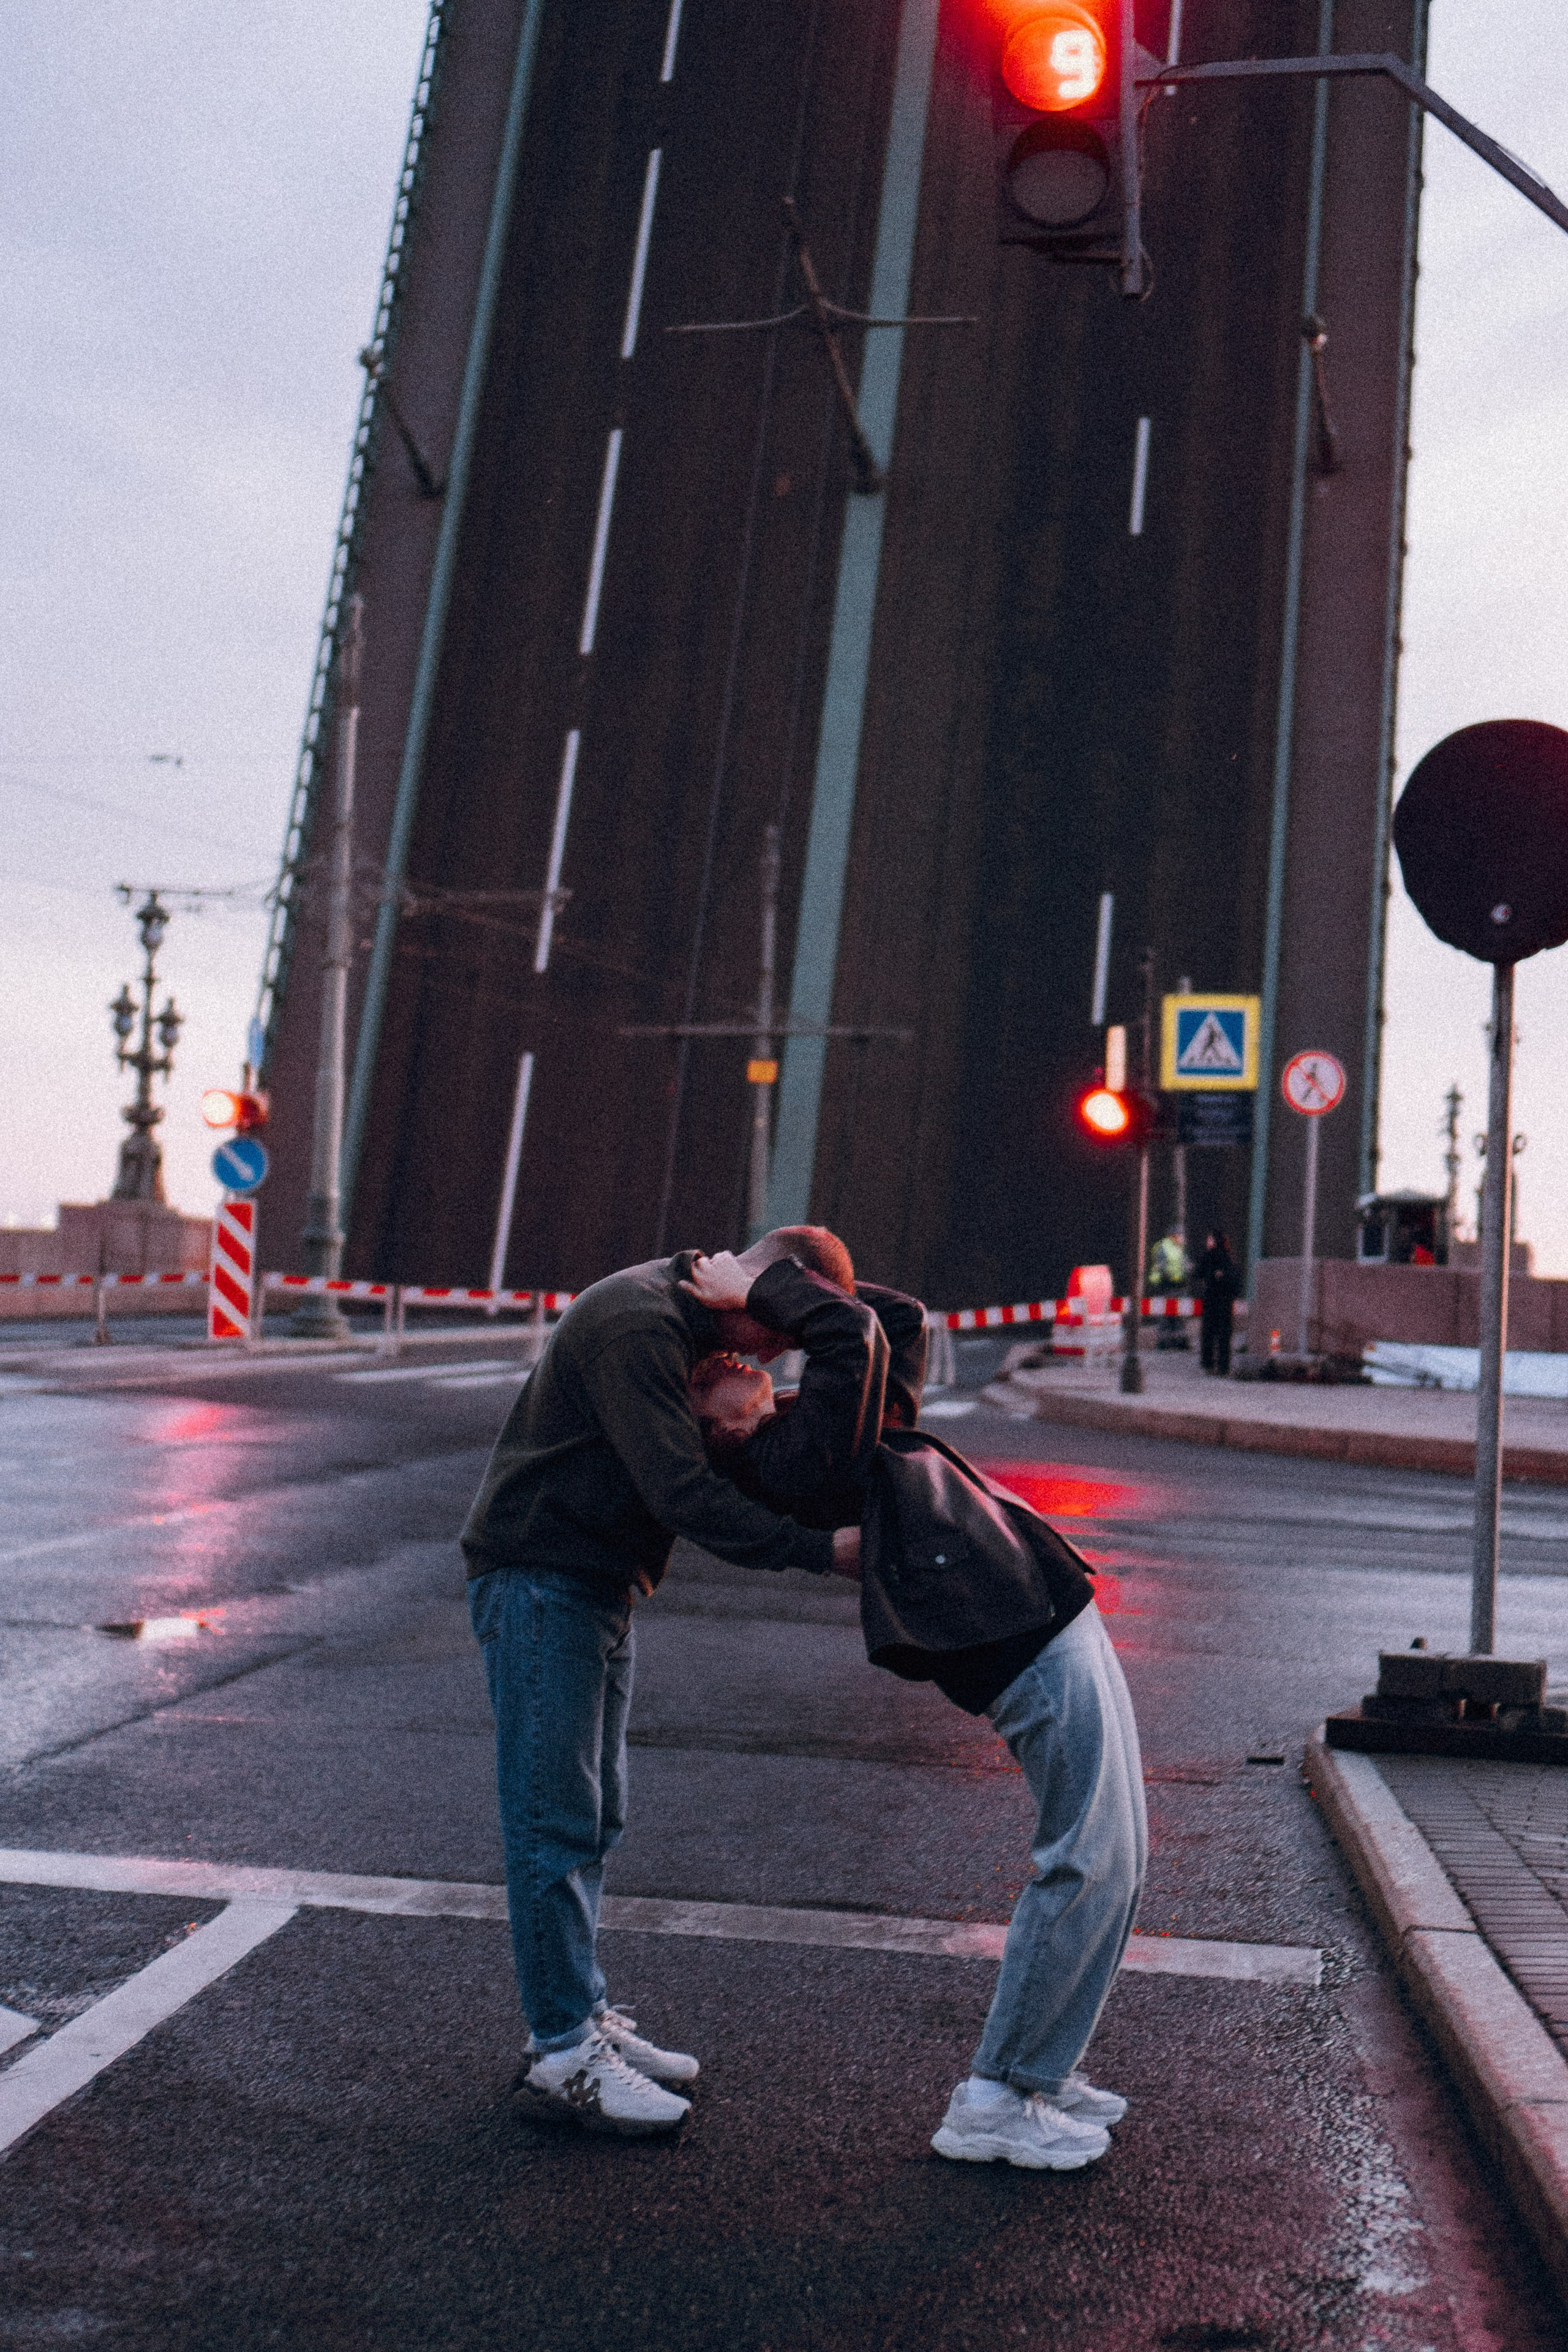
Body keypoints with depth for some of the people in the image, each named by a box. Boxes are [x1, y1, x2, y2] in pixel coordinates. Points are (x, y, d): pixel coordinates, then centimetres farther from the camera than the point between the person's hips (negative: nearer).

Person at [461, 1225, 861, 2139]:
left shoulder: (681, 1326, 11)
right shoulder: (635, 1321, -22)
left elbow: (699, 1472, 16)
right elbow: (681, 1492, -28)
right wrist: (821, 1548, -28)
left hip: (602, 1585, 10)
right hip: (539, 1583, -10)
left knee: (595, 1818, 14)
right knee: (556, 1821, -6)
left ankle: (586, 2018, 24)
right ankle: (561, 2058, 1)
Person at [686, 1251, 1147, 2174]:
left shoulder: (822, 1438, 16)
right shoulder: (796, 1458, -14)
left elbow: (901, 1320, 20)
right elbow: (853, 1332, -23)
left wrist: (769, 1280, 14)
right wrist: (762, 1290, -8)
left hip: (1056, 1629, 10)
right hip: (1038, 1644, -10)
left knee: (1114, 1859, 15)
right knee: (1086, 1866, -6)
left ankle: (1039, 2071, 25)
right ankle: (993, 2103, 5)